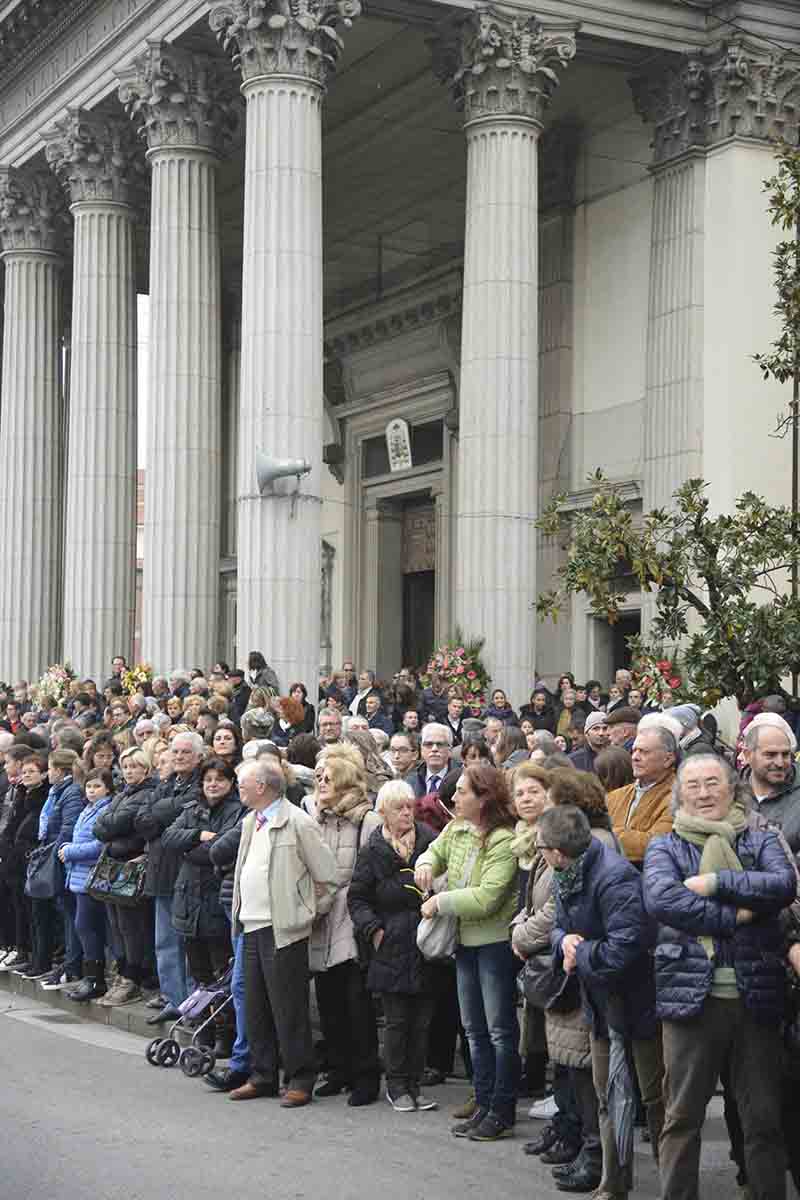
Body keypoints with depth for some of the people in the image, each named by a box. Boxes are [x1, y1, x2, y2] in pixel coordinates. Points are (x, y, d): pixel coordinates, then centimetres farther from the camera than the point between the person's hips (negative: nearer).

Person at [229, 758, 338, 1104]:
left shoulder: (297, 822, -12)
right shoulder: (250, 822, 14)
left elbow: (327, 875, -9)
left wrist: (311, 910, -2)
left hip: (283, 929, -8)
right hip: (252, 926, 8)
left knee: (288, 1007, -3)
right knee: (255, 1007, 12)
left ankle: (300, 1080, 5)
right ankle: (262, 1076, 22)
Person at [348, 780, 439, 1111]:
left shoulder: (430, 841, 3)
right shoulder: (373, 852, 2)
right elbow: (357, 898, 5)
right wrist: (373, 930, -5)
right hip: (392, 948, -2)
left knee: (422, 1021, 6)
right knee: (397, 1020, 1)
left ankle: (414, 1084, 18)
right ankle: (397, 1086, 14)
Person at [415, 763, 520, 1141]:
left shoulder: (504, 841, -20)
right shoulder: (456, 829, 4)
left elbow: (487, 897, -26)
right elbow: (436, 850, 25)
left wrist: (440, 903, -17)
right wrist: (426, 864, 1)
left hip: (495, 942, -8)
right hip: (465, 941, 8)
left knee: (500, 1029, 1)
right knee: (474, 1028, 15)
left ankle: (502, 1113, 10)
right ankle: (483, 1105, 25)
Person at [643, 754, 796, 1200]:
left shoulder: (763, 840, 10)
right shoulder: (665, 847, 6)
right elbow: (661, 899, -13)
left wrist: (715, 883, -14)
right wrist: (734, 917, -15)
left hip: (757, 995, 1)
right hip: (692, 995, -1)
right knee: (683, 1116, 6)